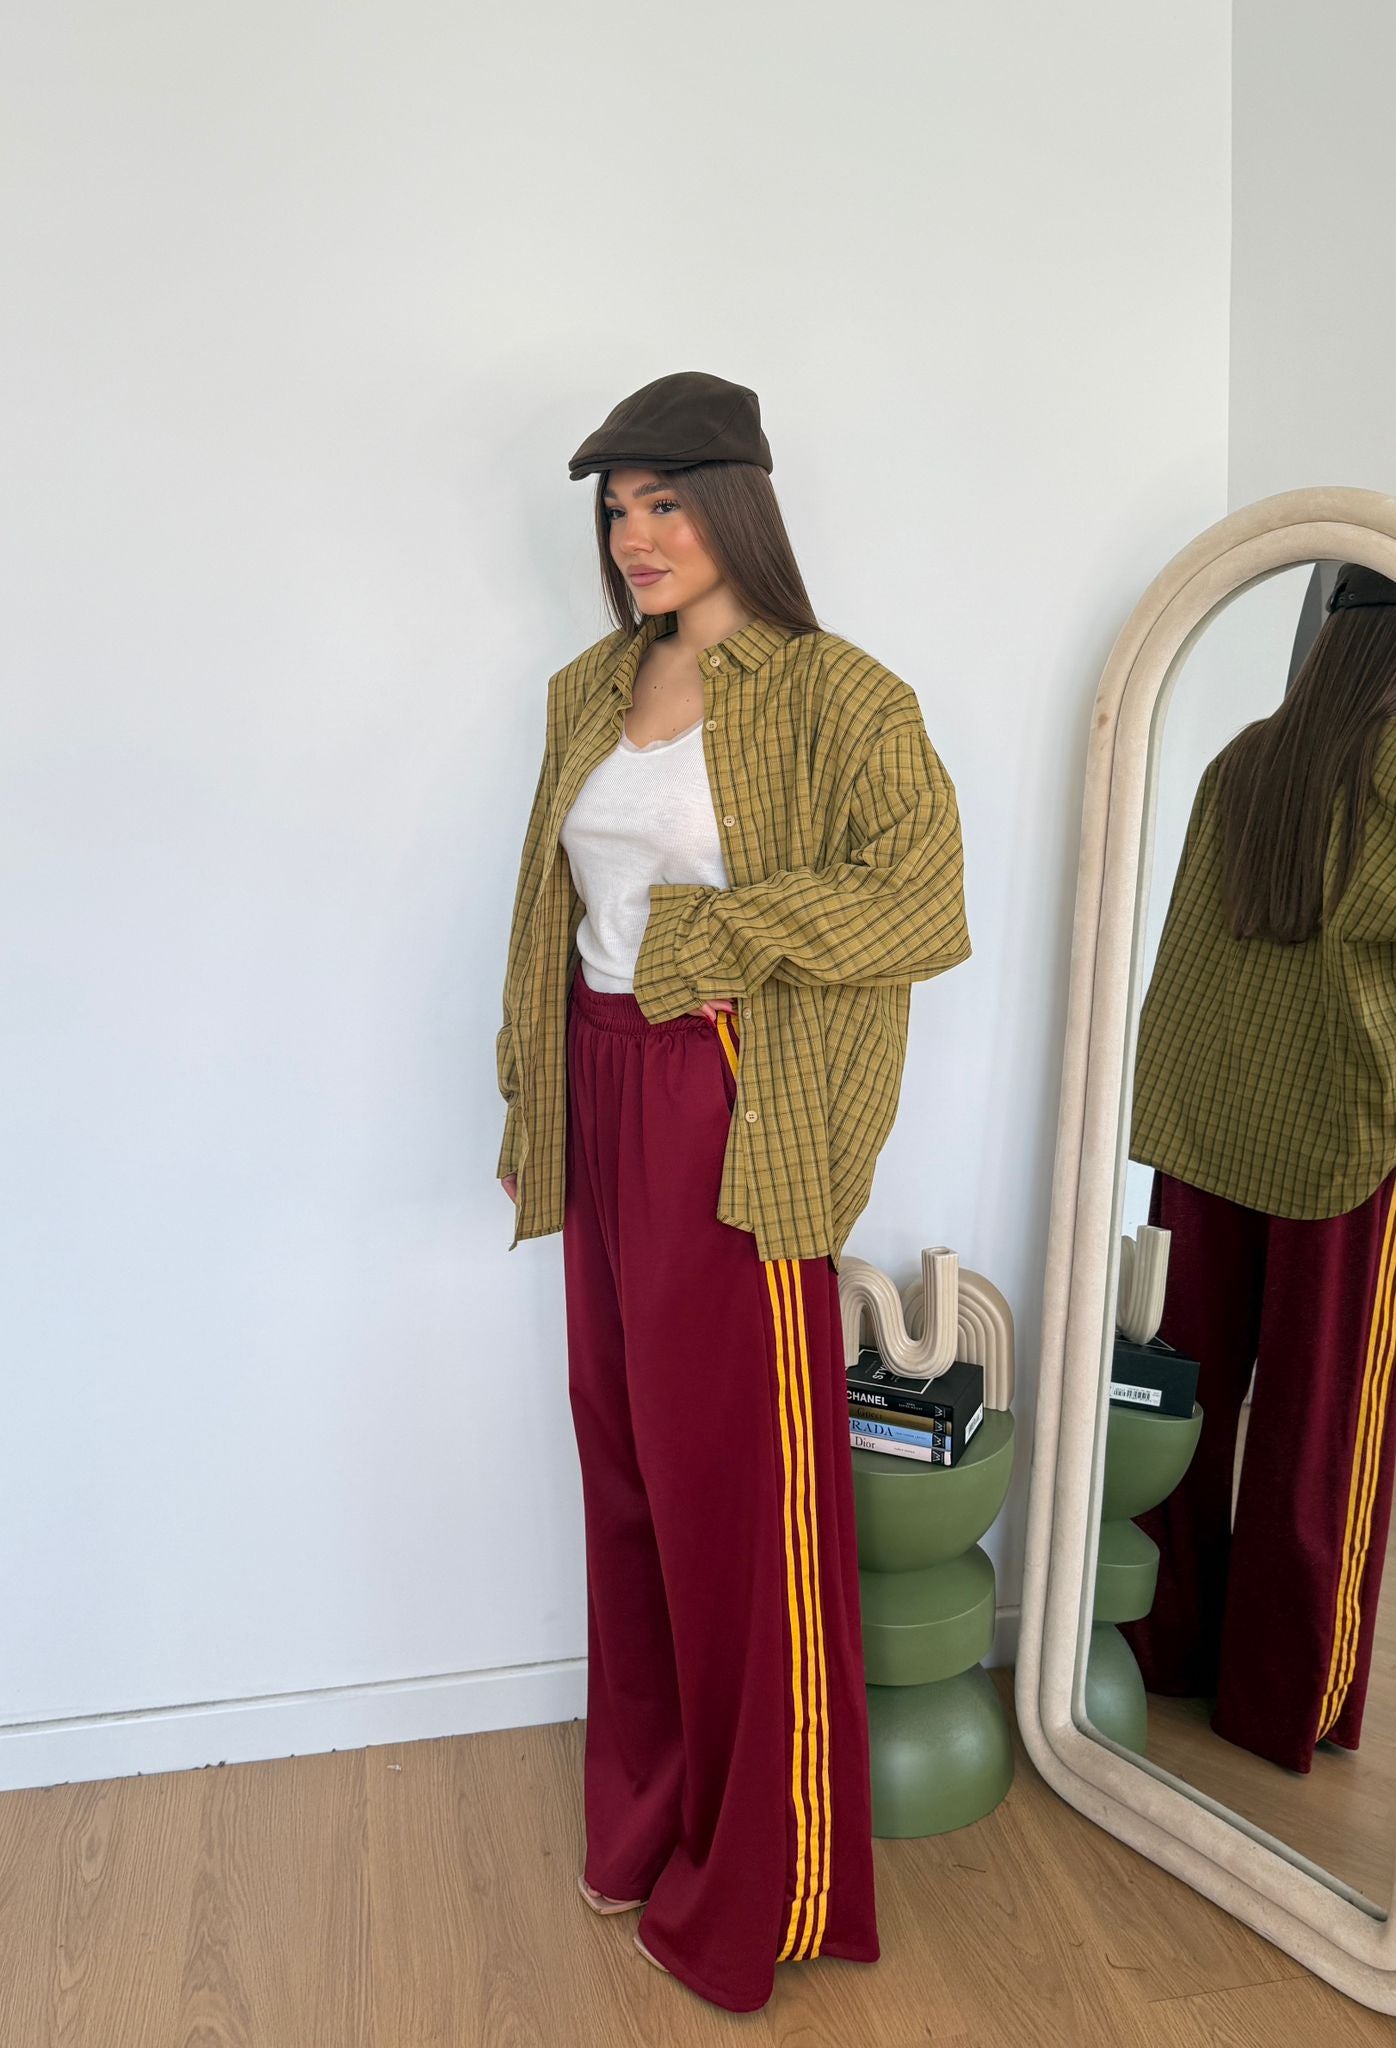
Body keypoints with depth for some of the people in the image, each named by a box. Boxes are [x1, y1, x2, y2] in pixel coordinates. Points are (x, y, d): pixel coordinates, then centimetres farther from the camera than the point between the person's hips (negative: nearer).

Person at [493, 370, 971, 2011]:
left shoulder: (831, 697, -8)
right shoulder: (589, 694, 12)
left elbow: (922, 906, -20)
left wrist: (701, 931, -17)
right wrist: (534, 1096, 14)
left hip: (728, 1116, -6)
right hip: (605, 1096, 7)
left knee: (740, 1479, 3)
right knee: (625, 1459, 15)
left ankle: (766, 1879, 25)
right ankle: (648, 1811, 38)